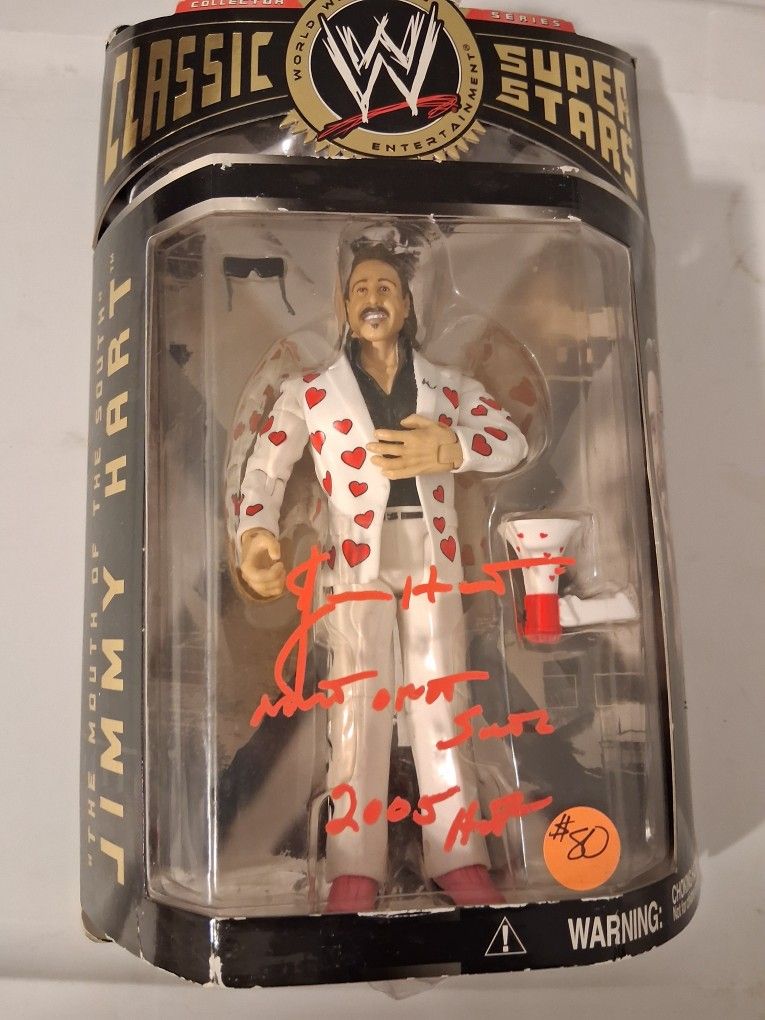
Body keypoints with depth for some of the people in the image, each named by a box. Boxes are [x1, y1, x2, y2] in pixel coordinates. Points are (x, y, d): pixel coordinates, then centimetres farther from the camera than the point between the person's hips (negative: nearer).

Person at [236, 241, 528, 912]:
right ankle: (354, 870, 3)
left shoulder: (449, 385, 13)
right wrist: (256, 534, -18)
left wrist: (450, 448, -17)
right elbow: (267, 467, 2)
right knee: (359, 701, -4)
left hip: (432, 553, 2)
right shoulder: (309, 392, 10)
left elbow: (513, 442, 3)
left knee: (442, 701, 2)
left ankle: (459, 858, 9)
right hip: (356, 558, -1)